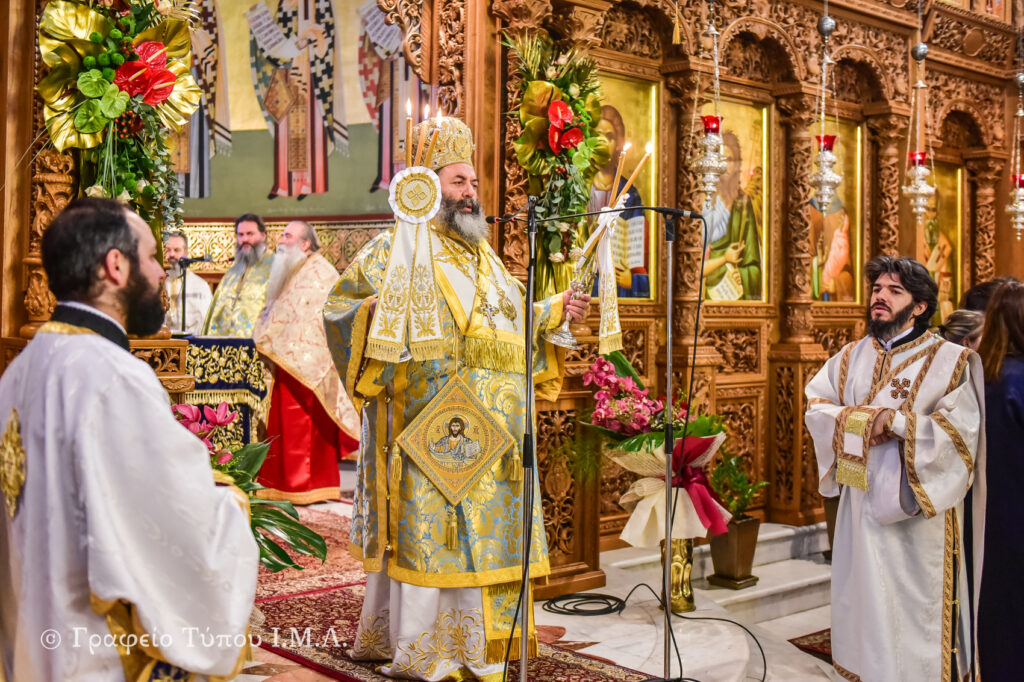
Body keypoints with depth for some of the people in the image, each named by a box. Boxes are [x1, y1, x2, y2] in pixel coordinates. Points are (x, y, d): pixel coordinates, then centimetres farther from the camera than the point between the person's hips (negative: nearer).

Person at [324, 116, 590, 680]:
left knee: (485, 525, 11)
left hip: (489, 424, 8)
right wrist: (374, 310, -27)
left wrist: (555, 311, 15)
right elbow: (338, 305, -8)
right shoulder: (396, 247, -2)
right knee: (428, 524, -4)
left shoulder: (482, 254, 21)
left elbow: (511, 321, 28)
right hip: (429, 420, -7)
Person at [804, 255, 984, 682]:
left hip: (919, 509, -4)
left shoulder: (951, 361, -5)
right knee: (866, 602, 12)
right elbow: (816, 407, 3)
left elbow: (959, 428, -15)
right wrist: (866, 420, -13)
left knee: (916, 609, 0)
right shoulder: (851, 357, 10)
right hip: (862, 504, 5)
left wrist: (895, 421, -17)